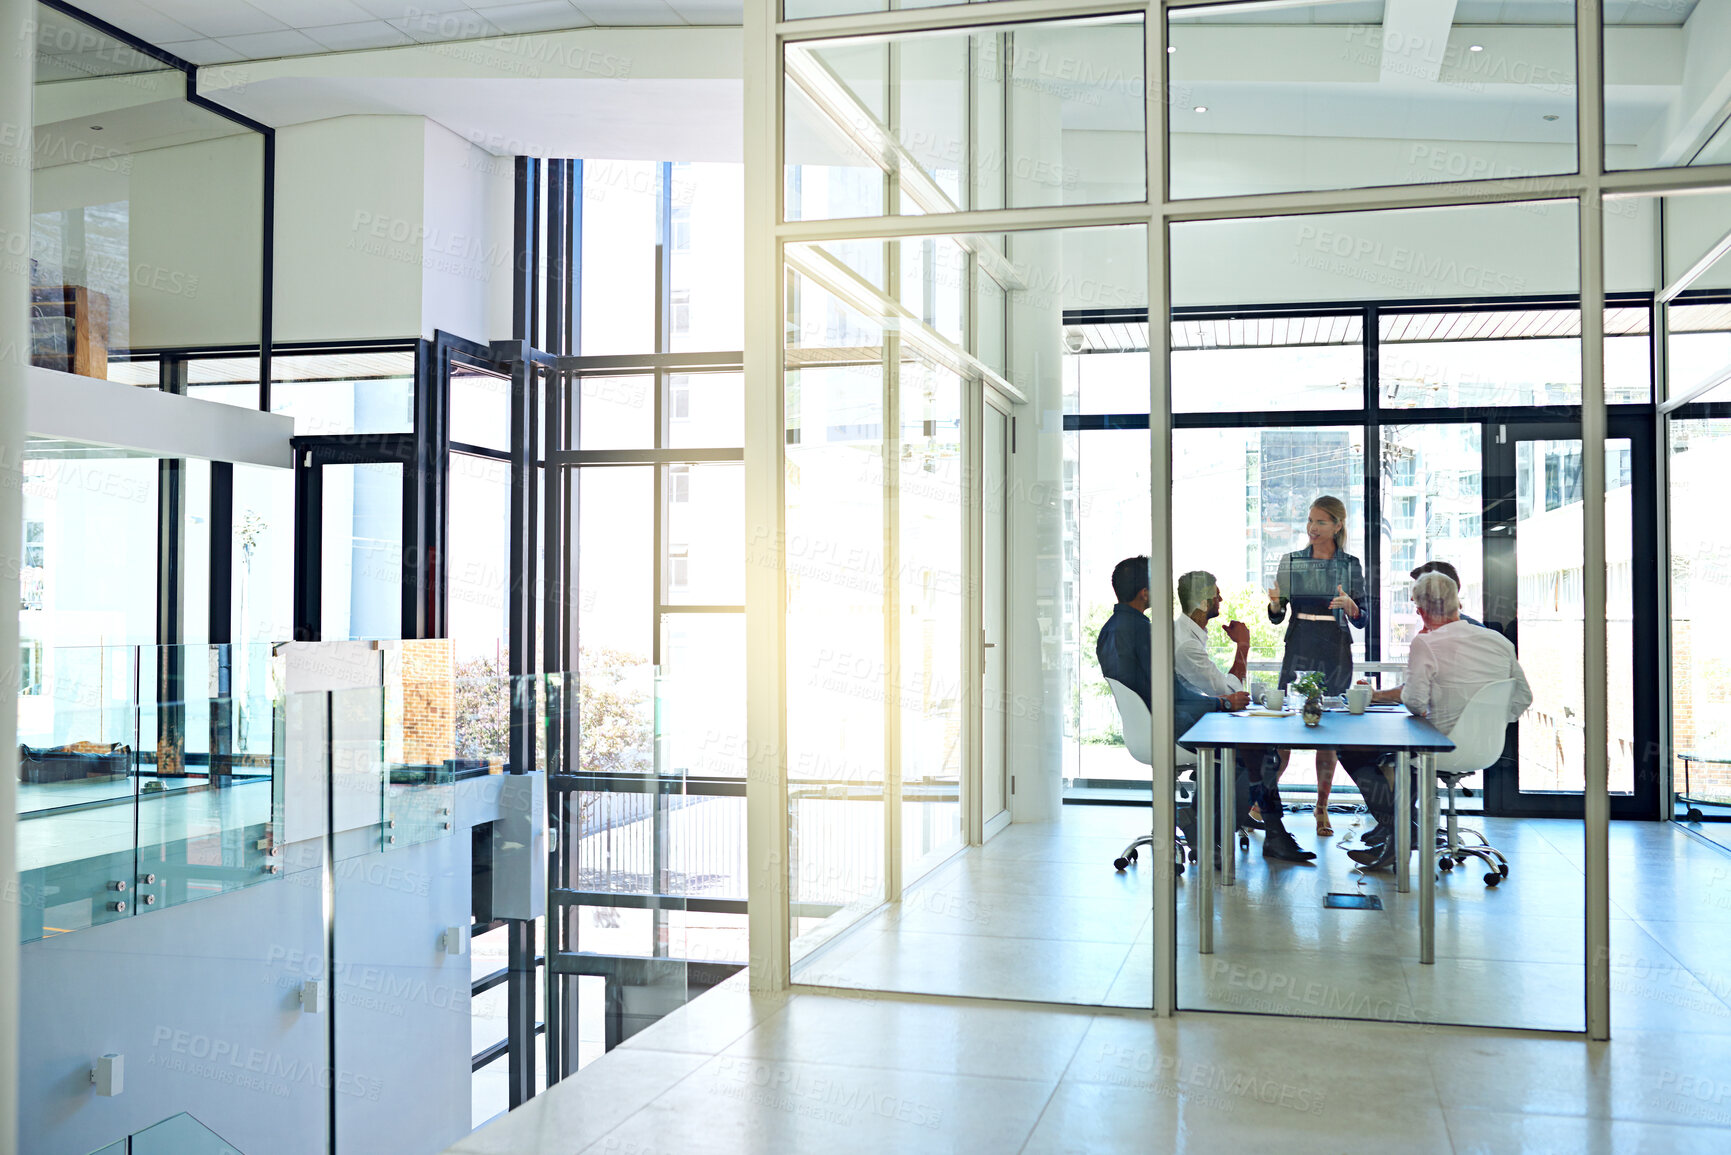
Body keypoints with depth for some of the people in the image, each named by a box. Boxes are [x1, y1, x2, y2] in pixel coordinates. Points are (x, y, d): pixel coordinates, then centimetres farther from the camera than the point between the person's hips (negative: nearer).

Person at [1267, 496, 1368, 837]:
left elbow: (1363, 620, 4)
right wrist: (1274, 602, -17)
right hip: (1298, 651, 0)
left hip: (1335, 654, 0)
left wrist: (1349, 605, -17)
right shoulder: (1291, 561, 5)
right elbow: (1276, 616, 5)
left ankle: (1322, 809, 14)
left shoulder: (1350, 565, 3)